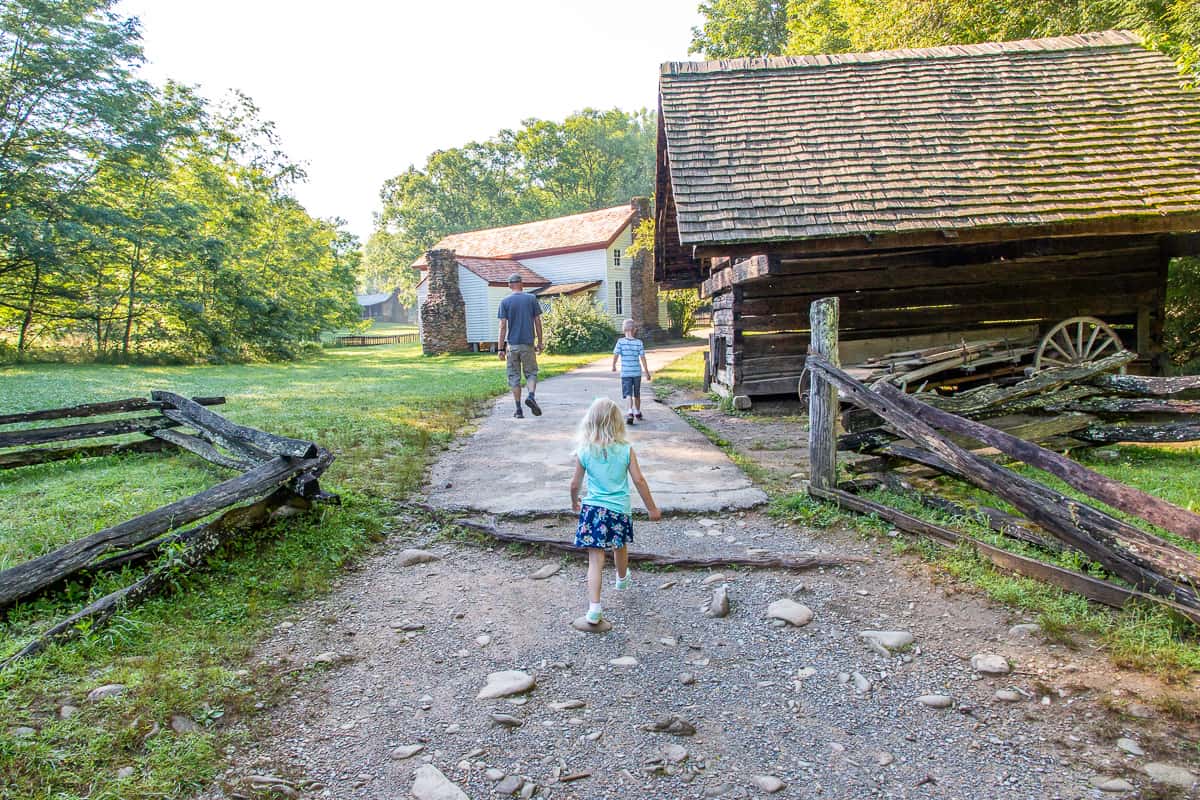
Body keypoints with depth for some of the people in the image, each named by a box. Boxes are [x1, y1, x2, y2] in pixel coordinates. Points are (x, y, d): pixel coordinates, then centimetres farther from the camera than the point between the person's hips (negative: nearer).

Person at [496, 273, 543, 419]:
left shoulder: (505, 302, 0)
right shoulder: (531, 299, 2)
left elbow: (503, 326, -5)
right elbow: (538, 322, 2)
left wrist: (500, 348, -3)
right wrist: (540, 342, 10)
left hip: (512, 345, 0)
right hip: (528, 344, 0)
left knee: (514, 377, 7)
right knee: (531, 373, 12)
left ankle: (519, 410, 6)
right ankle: (531, 396, -16)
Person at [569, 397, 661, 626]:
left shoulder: (584, 452, -6)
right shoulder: (626, 450, -8)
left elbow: (575, 484, 1)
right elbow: (639, 481, -6)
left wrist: (575, 502, 22)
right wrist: (652, 508, 5)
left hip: (592, 508, -1)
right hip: (619, 509, 1)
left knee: (595, 559, 0)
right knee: (620, 548, 26)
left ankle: (594, 607, -8)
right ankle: (622, 579, 53)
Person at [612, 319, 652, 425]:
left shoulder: (620, 341, -7)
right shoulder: (639, 342, -4)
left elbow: (616, 355, -12)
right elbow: (643, 358, -4)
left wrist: (613, 366, 7)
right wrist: (647, 372, 3)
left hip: (625, 372, -2)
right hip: (637, 372, 2)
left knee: (628, 394, -4)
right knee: (637, 394, 17)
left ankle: (630, 412, -26)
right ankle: (637, 413, 32)